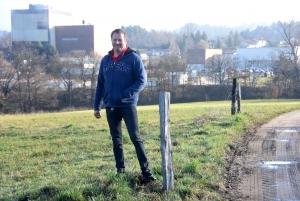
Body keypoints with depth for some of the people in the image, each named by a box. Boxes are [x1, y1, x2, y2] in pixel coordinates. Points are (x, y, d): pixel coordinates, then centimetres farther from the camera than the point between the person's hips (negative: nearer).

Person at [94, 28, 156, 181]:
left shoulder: (133, 58, -4)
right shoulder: (105, 60, 9)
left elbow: (142, 80, -9)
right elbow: (100, 84, 13)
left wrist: (126, 94, -21)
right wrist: (96, 106, 10)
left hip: (128, 106, -5)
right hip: (110, 107, 5)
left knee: (135, 138, -8)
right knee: (116, 141, 11)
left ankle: (146, 171, -3)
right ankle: (120, 170, 21)